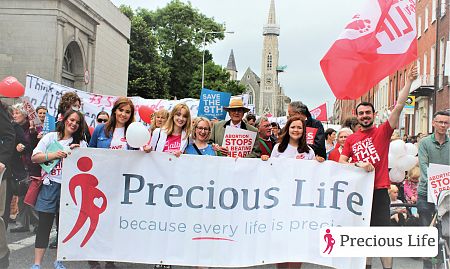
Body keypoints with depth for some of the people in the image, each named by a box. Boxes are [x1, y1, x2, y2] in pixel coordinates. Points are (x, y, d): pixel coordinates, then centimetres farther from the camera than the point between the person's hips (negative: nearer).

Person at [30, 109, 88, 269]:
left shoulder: (81, 143, 14)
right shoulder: (51, 137, 9)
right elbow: (34, 158, 2)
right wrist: (54, 155, -10)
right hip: (50, 185, -2)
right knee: (44, 224, -2)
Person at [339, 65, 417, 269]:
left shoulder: (383, 132, 2)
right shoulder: (351, 139, 9)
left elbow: (398, 106, -7)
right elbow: (341, 162, 5)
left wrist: (408, 81, -13)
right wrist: (358, 164, -13)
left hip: (379, 191, -3)